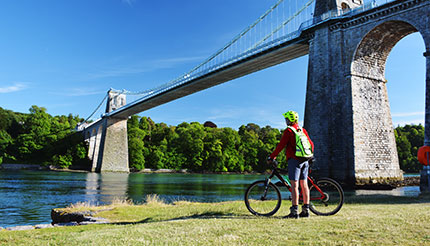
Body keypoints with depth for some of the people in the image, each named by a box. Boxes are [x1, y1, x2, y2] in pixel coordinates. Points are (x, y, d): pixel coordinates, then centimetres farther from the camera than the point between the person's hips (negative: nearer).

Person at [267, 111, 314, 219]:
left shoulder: (288, 130, -6)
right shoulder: (303, 130, 15)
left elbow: (281, 145, -10)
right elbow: (311, 144, 17)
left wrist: (271, 157, -3)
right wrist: (310, 155, 33)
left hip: (294, 160, -7)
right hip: (305, 161, 7)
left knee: (294, 185, -8)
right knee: (304, 184, 10)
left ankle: (294, 211, -9)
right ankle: (306, 210, 14)